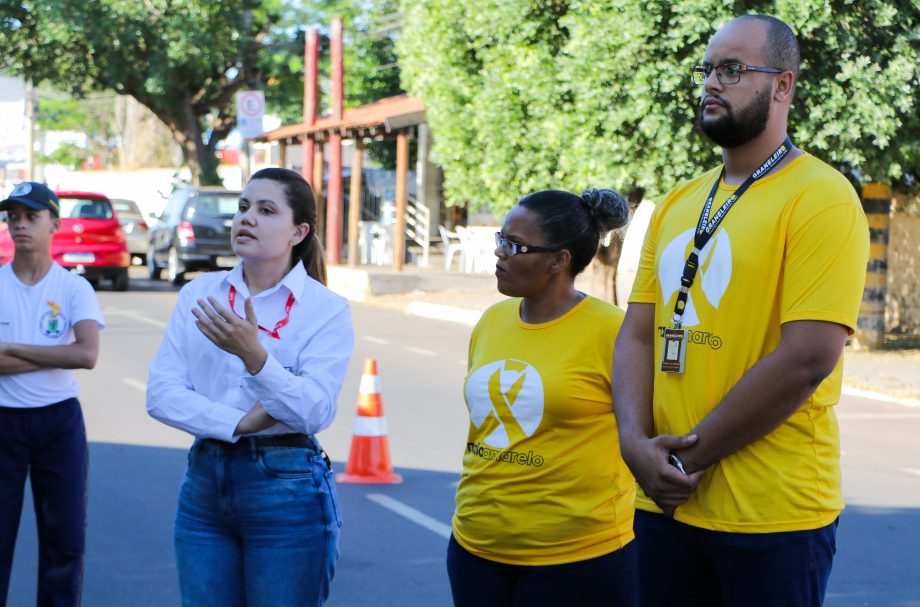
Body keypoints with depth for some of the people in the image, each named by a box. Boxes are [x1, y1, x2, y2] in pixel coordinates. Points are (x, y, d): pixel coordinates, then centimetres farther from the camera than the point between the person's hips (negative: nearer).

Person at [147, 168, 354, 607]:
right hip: (204, 477, 4)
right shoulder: (198, 293, 6)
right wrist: (240, 423, -14)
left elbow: (313, 412, -15)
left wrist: (254, 355, -28)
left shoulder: (327, 308, -4)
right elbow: (161, 393, -2)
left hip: (286, 488, -3)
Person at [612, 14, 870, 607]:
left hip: (774, 513, -6)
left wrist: (693, 453, -15)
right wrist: (636, 443, -8)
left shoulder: (821, 198, -10)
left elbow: (807, 359, -19)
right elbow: (638, 335, 9)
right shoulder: (678, 204, 11)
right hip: (667, 502, 6)